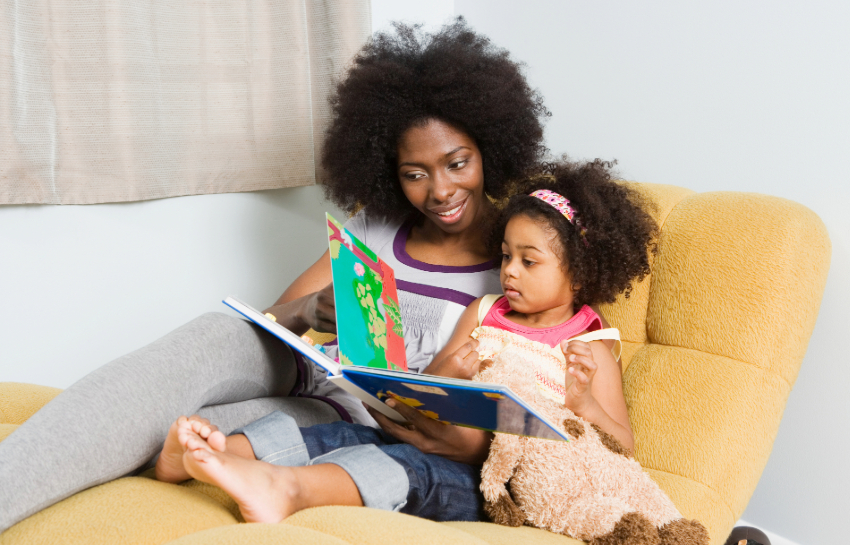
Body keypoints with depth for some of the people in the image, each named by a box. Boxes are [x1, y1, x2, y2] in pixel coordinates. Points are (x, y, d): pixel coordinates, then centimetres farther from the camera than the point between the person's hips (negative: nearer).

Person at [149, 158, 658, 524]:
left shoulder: (589, 349, 7)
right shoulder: (483, 312, 22)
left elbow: (623, 445, 1)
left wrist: (581, 401, -18)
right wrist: (446, 372, -8)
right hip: (436, 439, 6)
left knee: (412, 465, -34)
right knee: (348, 433, -17)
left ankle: (289, 486, -56)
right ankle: (219, 452, -33)